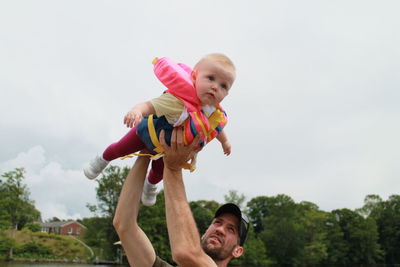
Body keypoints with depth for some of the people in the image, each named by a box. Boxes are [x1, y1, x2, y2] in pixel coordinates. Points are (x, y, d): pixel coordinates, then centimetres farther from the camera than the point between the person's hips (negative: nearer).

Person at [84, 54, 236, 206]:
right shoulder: (179, 101, -49)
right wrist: (138, 110, -78)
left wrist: (224, 141, 16)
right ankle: (102, 160, 55)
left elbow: (217, 128, -1)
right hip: (148, 131, -5)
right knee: (119, 149, 19)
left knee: (159, 171, 31)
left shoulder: (217, 115, -25)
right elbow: (150, 105, -57)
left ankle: (150, 185, 68)